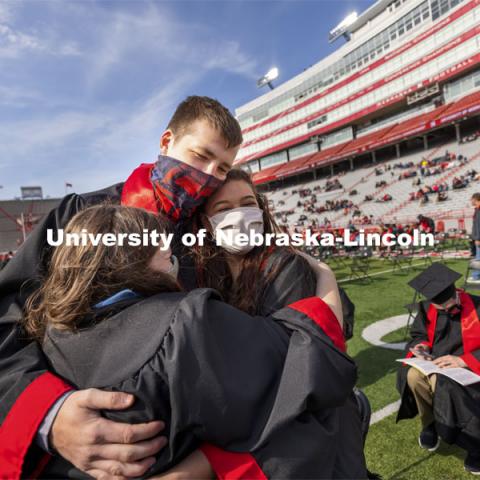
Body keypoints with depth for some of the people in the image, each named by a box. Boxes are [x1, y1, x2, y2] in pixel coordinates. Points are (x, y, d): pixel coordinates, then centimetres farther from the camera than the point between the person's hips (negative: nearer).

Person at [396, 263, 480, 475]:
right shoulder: (427, 308, -3)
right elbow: (418, 335, 9)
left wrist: (463, 360, -30)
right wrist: (421, 347, -12)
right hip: (435, 365, 4)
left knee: (441, 383, -34)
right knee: (413, 376, -27)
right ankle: (429, 424, 1)